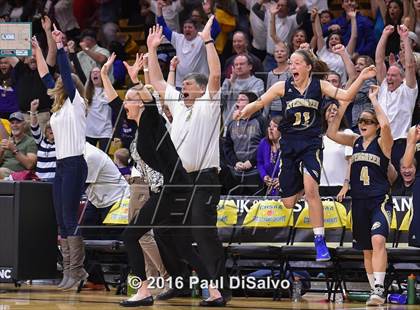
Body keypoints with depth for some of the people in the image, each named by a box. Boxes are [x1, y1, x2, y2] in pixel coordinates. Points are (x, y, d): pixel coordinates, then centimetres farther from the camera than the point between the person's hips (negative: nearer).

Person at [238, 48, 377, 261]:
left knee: (310, 188, -24)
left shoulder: (319, 86, -1)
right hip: (289, 144, 2)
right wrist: (245, 111, -23)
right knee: (288, 203, 5)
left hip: (311, 143, -2)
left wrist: (361, 78, -21)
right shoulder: (283, 87, -1)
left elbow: (346, 96, -9)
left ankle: (320, 242, -17)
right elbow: (260, 102, -4)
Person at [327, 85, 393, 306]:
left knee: (378, 240, -26)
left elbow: (386, 125, -26)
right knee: (366, 250, 9)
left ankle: (379, 288, -29)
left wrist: (374, 99, -17)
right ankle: (376, 293, 17)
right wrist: (342, 106, -2)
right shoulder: (355, 141, 11)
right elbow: (331, 133, 3)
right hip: (359, 201, 6)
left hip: (380, 200, -6)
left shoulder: (383, 142, -5)